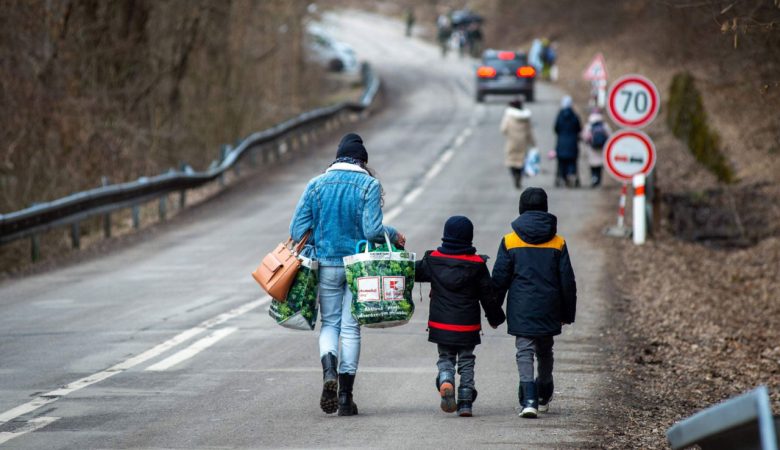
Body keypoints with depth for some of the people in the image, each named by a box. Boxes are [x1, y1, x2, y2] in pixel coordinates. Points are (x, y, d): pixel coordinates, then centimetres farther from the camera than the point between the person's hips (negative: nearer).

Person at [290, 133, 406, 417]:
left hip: (327, 265, 2)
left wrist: (314, 243, 19)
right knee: (351, 327, 6)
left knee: (330, 323, 13)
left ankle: (329, 371, -16)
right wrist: (394, 236, 4)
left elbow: (298, 230, -1)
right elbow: (372, 229, -15)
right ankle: (345, 396, 5)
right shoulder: (369, 185, -6)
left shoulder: (316, 185, 1)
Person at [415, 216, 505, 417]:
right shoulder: (477, 264, -6)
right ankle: (465, 402, 6)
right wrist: (495, 317, 14)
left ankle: (445, 381, -17)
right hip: (468, 326, -1)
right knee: (466, 362, 11)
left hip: (440, 324, 1)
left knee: (445, 358, 14)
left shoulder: (433, 259, -4)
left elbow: (414, 272, 12)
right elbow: (487, 295, 0)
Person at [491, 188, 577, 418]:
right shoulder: (558, 243, 2)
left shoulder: (510, 241, -3)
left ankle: (529, 399, -20)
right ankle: (544, 396, 33)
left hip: (521, 310, -2)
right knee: (545, 352, 19)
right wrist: (567, 313, 13)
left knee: (524, 351, -3)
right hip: (548, 310, 2)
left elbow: (499, 278, -2)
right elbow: (567, 281, 4)